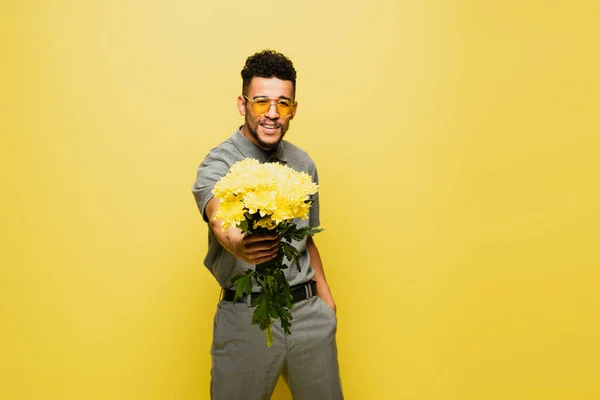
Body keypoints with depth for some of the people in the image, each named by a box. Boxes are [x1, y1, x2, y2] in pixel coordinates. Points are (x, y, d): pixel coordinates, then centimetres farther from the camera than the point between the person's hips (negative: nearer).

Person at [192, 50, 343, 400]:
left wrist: (325, 294, 12)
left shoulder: (304, 163, 6)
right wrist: (238, 244, -53)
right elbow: (219, 219, -32)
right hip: (246, 315, -4)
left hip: (308, 312, 4)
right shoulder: (219, 164, -10)